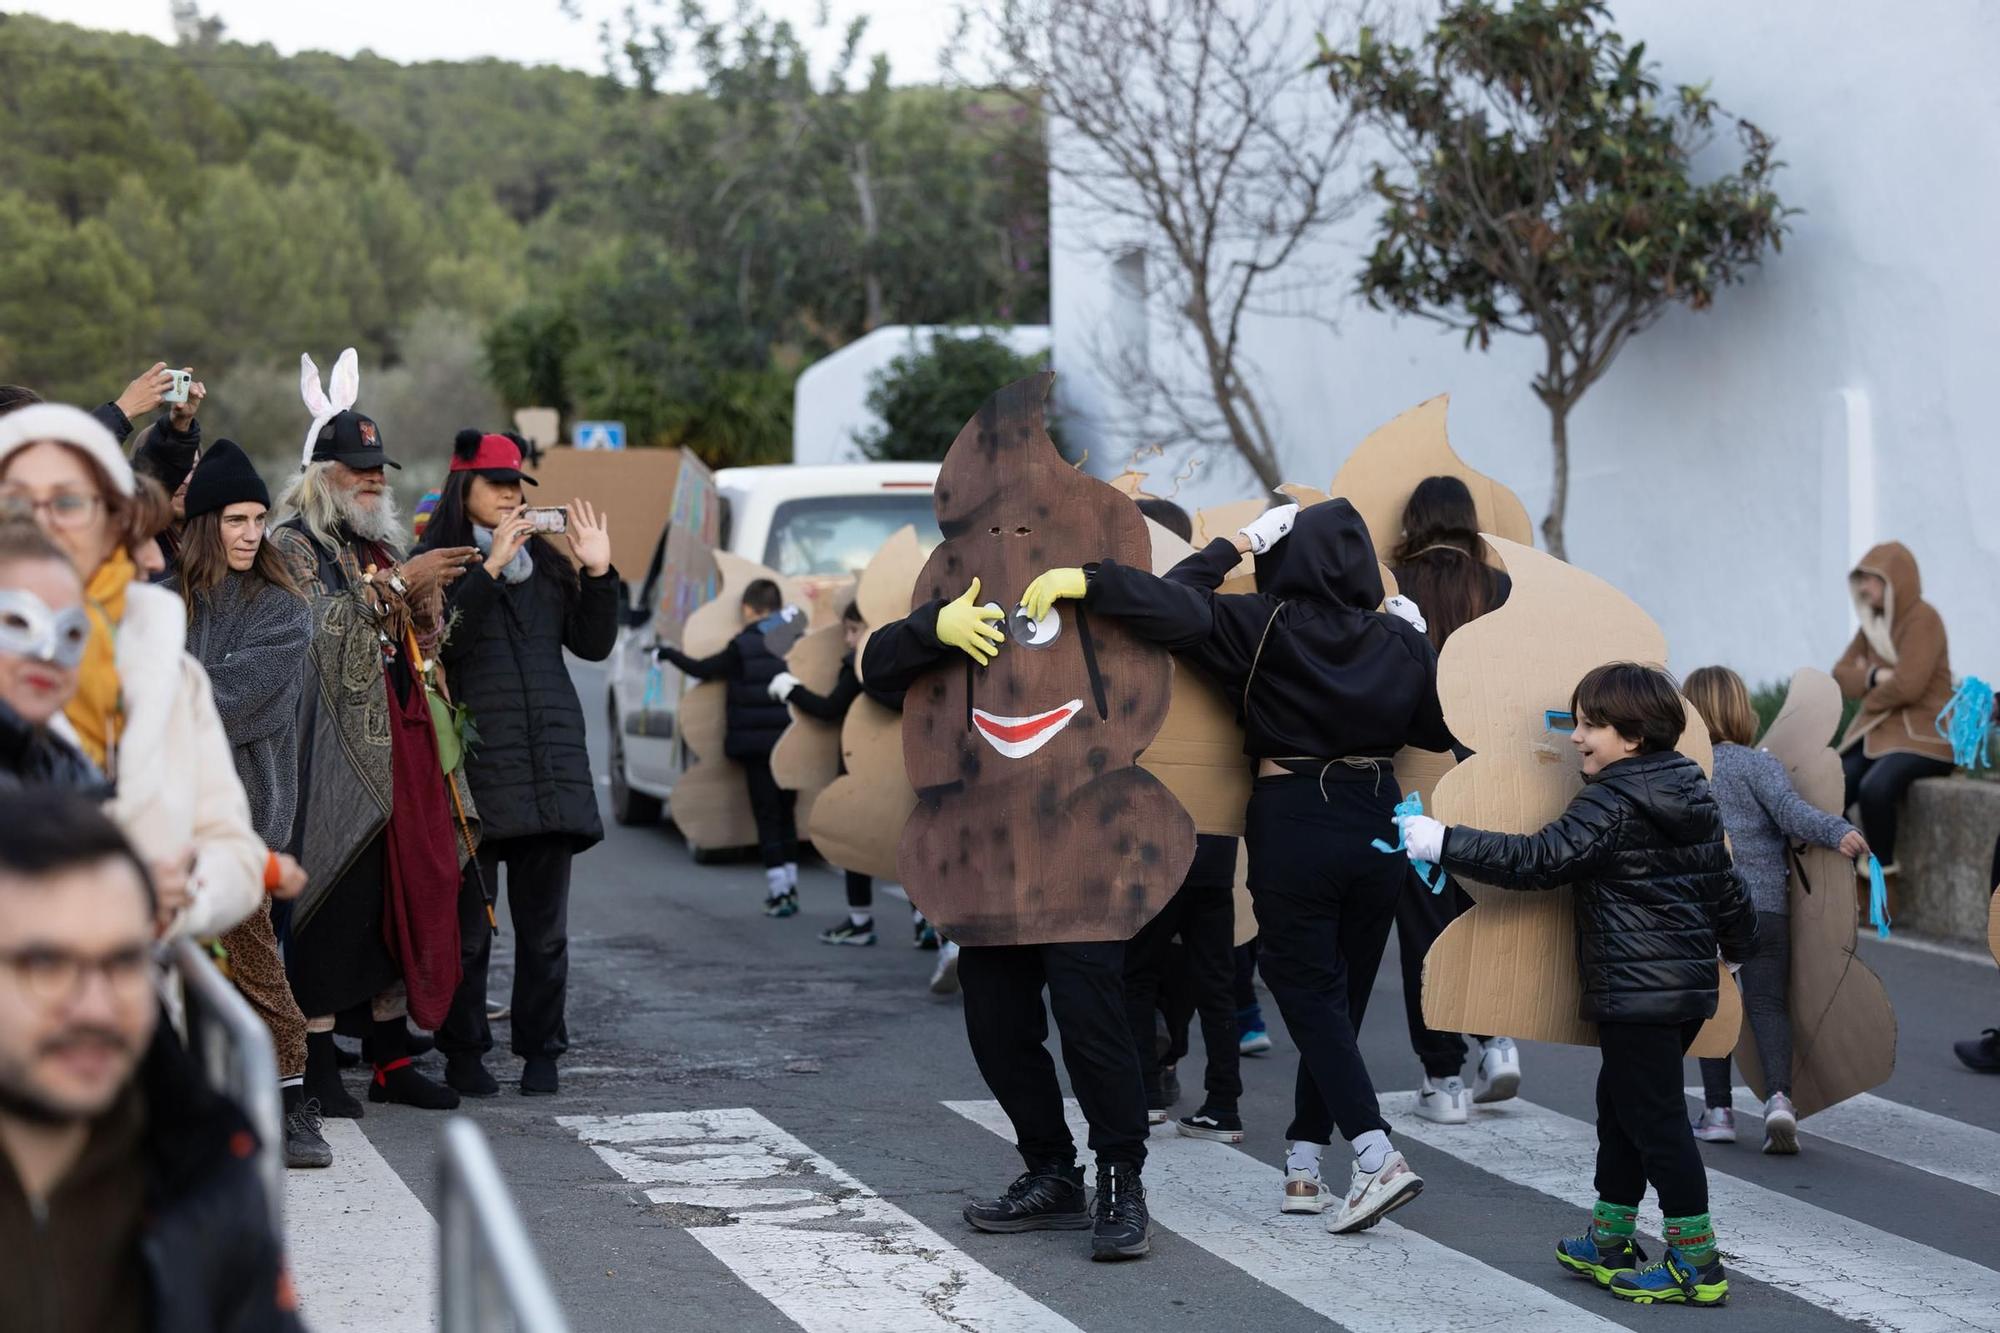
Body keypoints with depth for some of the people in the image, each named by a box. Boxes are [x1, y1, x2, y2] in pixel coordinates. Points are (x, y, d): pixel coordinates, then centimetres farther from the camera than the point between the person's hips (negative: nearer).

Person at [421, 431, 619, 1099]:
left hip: (550, 764, 4)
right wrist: (491, 568, -19)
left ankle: (540, 1050, 12)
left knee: (544, 925, 5)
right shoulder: (438, 563, 2)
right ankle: (463, 1052, 8)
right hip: (475, 766, -4)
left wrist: (598, 573, 1)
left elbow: (593, 644, 13)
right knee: (468, 924, -2)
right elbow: (440, 639, -15)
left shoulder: (546, 562, 17)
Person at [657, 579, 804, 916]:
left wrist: (668, 653, 10)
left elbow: (702, 669, -5)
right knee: (785, 815, 16)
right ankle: (791, 887, 17)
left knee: (767, 816, 1)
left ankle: (778, 892, -3)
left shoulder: (742, 648, -10)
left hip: (757, 745, -4)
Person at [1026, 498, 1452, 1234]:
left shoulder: (1264, 624, -11)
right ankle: (1304, 1165, 14)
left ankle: (1377, 1157, -15)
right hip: (1378, 824, 4)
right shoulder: (1401, 641, 1)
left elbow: (1175, 606, -22)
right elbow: (1438, 729, 10)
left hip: (1292, 822, -4)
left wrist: (1235, 545, -13)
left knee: (1311, 999, 0)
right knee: (1340, 996, 12)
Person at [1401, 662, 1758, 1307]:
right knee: (1621, 1106, 19)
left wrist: (1444, 842, -19)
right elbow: (1723, 880, 21)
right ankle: (1608, 1242, 27)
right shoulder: (1693, 793, 11)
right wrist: (1740, 942, 38)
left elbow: (1538, 860, -21)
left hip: (1636, 990, -10)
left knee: (1653, 1118, -5)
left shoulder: (1612, 805, -16)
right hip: (1689, 985, 10)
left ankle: (1696, 1264, -3)